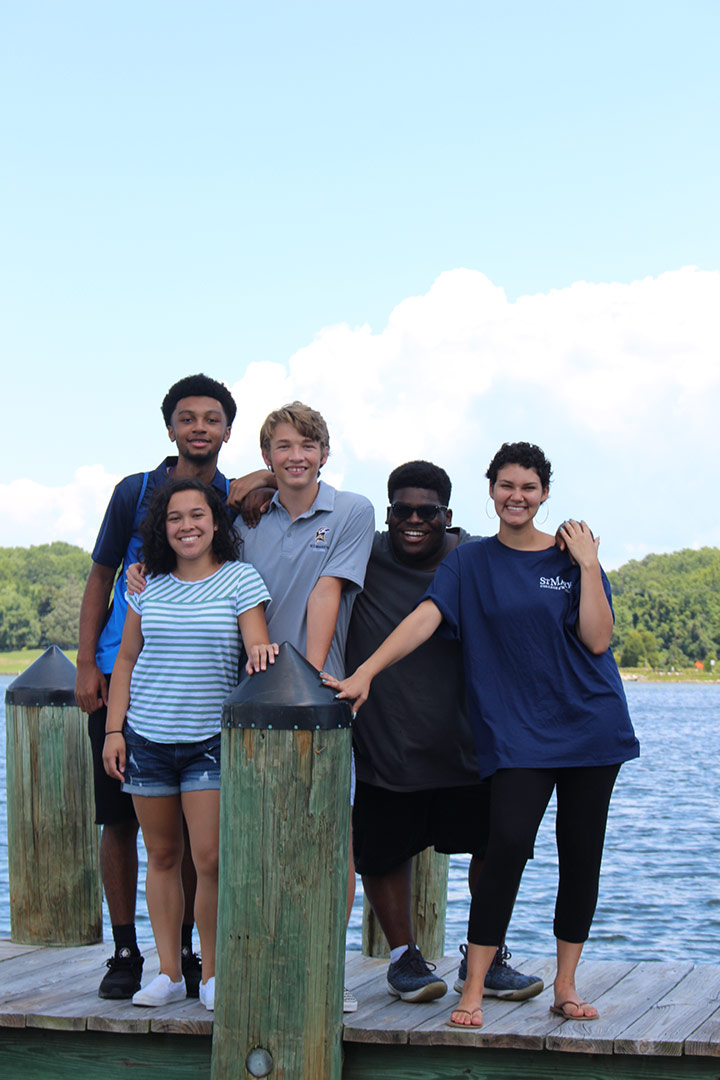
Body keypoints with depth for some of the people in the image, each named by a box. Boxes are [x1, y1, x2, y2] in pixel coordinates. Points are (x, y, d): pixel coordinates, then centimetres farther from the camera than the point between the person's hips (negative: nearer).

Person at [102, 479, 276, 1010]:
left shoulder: (240, 579, -2)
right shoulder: (148, 586, 7)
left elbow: (259, 647, -10)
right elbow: (126, 660, 12)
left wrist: (263, 652, -34)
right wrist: (113, 730, 5)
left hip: (211, 741, -3)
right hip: (147, 740, 3)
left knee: (210, 860, -8)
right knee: (162, 856, 8)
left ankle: (212, 974, 7)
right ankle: (168, 972, 16)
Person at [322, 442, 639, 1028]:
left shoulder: (574, 555, 6)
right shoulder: (471, 562, 6)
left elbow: (597, 639, -4)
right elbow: (423, 619, -7)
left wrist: (588, 564, -9)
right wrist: (364, 673, -19)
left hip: (590, 725, 2)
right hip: (517, 732, -2)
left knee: (582, 853, 4)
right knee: (507, 847, -16)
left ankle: (566, 983, 17)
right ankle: (473, 989, -8)